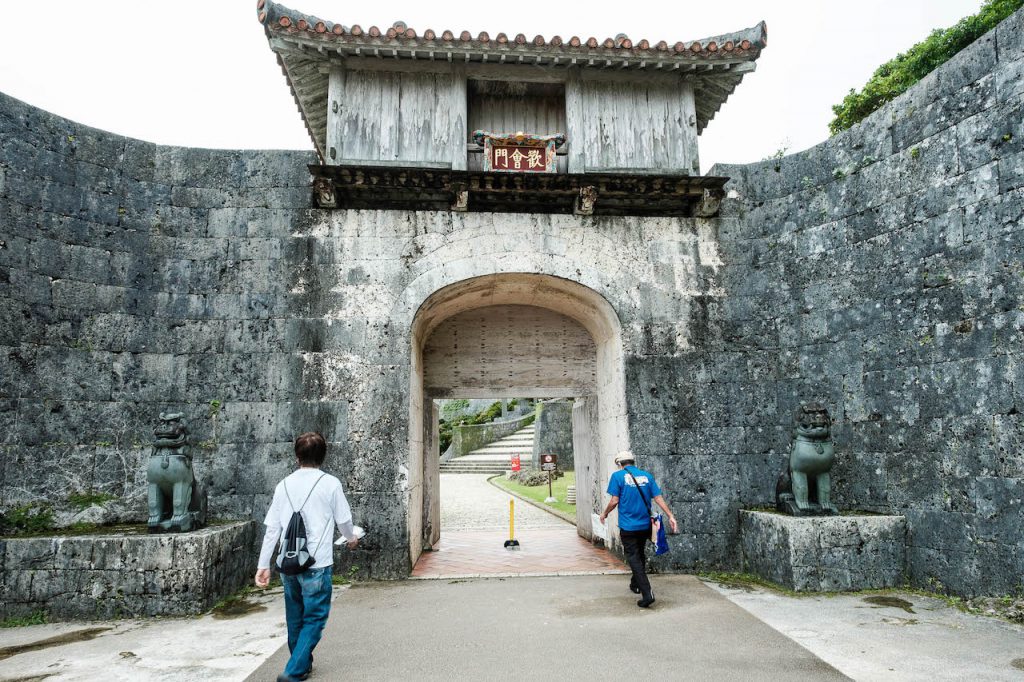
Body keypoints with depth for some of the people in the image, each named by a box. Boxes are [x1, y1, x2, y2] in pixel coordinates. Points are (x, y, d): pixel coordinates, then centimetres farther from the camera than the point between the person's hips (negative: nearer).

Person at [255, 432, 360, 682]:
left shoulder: (284, 485, 5)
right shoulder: (330, 484, -6)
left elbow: (272, 528, 5)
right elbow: (343, 520, 3)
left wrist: (263, 565, 9)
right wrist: (351, 538, 23)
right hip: (316, 563, -5)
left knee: (295, 617, 20)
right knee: (314, 619, 6)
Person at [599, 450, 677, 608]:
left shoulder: (618, 476, -6)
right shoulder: (647, 476, 6)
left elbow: (614, 501, -10)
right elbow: (658, 498, 0)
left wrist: (605, 514, 6)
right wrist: (670, 516, 1)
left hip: (628, 526, -5)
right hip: (645, 525, 5)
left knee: (633, 558, -1)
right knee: (640, 555, 22)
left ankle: (647, 594, -12)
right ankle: (635, 584, 39)